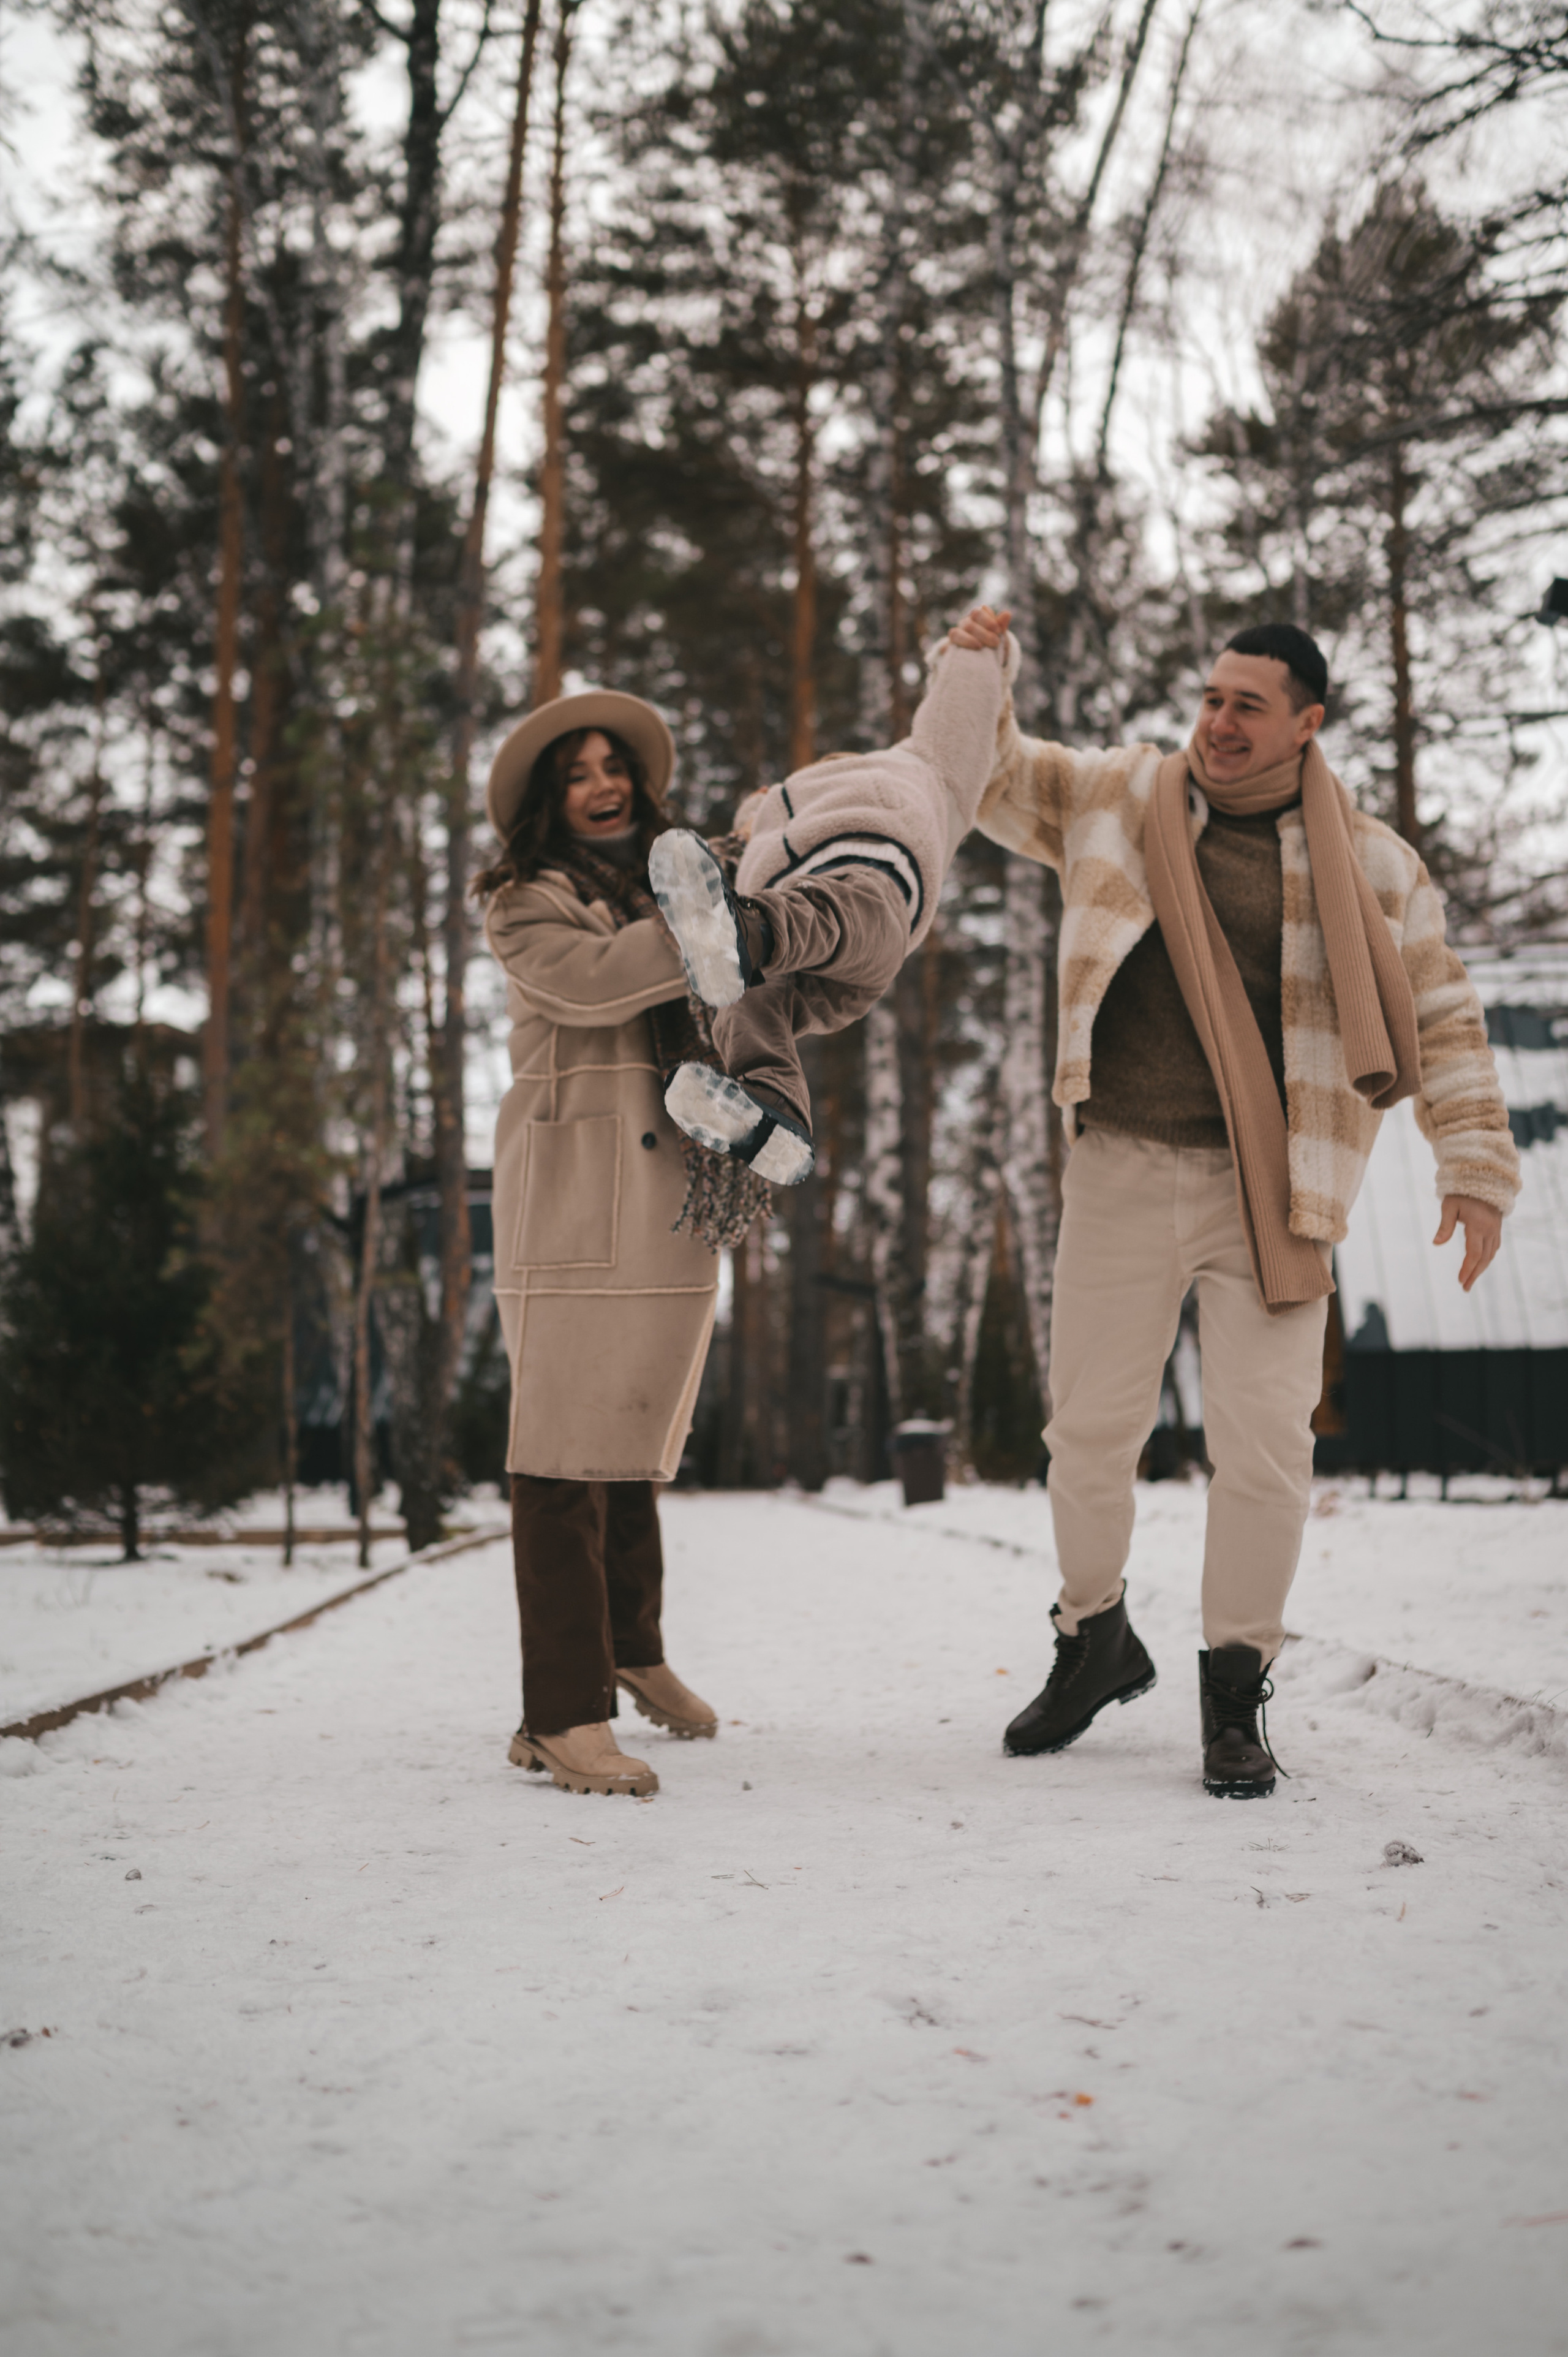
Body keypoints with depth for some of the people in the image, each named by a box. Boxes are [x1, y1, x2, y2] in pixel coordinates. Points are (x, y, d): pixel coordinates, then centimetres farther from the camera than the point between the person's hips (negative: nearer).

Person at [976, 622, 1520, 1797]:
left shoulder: (1370, 862, 4)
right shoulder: (1120, 798, 7)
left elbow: (1445, 1020, 8)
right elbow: (989, 775, 14)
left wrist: (1477, 1167, 3)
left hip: (1272, 1192, -1)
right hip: (1123, 1174, 1)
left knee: (1266, 1444, -6)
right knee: (1090, 1427, 6)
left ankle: (1237, 1684, 12)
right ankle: (1096, 1642, 29)